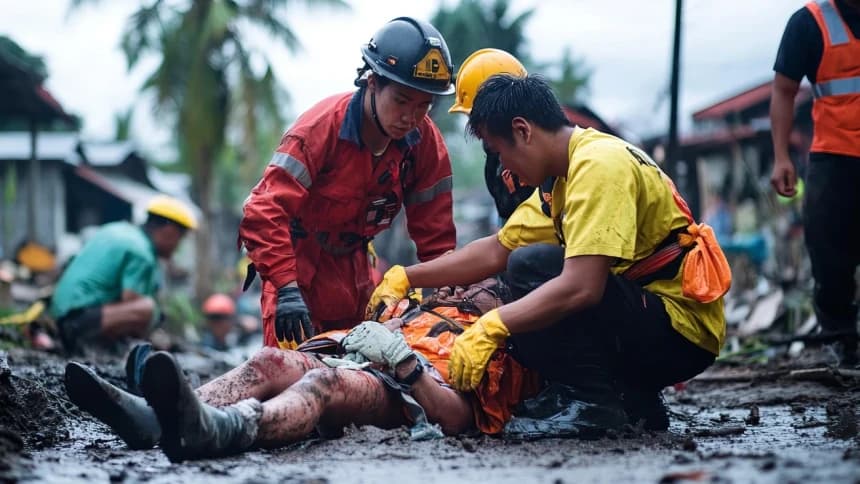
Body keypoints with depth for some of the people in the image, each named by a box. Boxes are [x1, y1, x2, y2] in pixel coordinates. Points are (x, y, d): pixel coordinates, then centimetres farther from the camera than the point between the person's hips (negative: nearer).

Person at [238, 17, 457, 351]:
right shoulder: (322, 126, -25)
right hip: (296, 258, -5)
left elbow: (435, 234, -3)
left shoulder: (425, 142, -10)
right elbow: (265, 213, -31)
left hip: (350, 266, 5)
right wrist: (286, 288, -40)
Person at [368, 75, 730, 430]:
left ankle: (627, 403, -16)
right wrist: (405, 278, 14)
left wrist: (490, 328, -27)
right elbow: (496, 251, 16)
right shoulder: (564, 175, 11)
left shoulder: (599, 164, -19)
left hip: (683, 331, -10)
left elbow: (580, 287, -29)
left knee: (532, 266, -22)